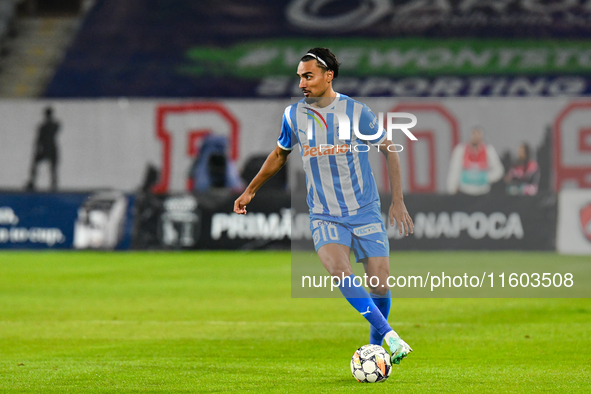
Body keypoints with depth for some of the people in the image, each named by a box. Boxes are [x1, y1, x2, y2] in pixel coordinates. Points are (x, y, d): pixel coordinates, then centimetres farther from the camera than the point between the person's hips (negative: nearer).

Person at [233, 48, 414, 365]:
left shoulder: (356, 111, -7)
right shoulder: (293, 115, 1)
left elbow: (389, 151, 4)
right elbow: (280, 154, 20)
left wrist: (398, 201, -2)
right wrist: (250, 190, 23)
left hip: (366, 212, -1)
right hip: (324, 216, 1)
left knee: (380, 285, -6)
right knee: (339, 272, -26)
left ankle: (375, 347, 19)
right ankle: (391, 336, -24)